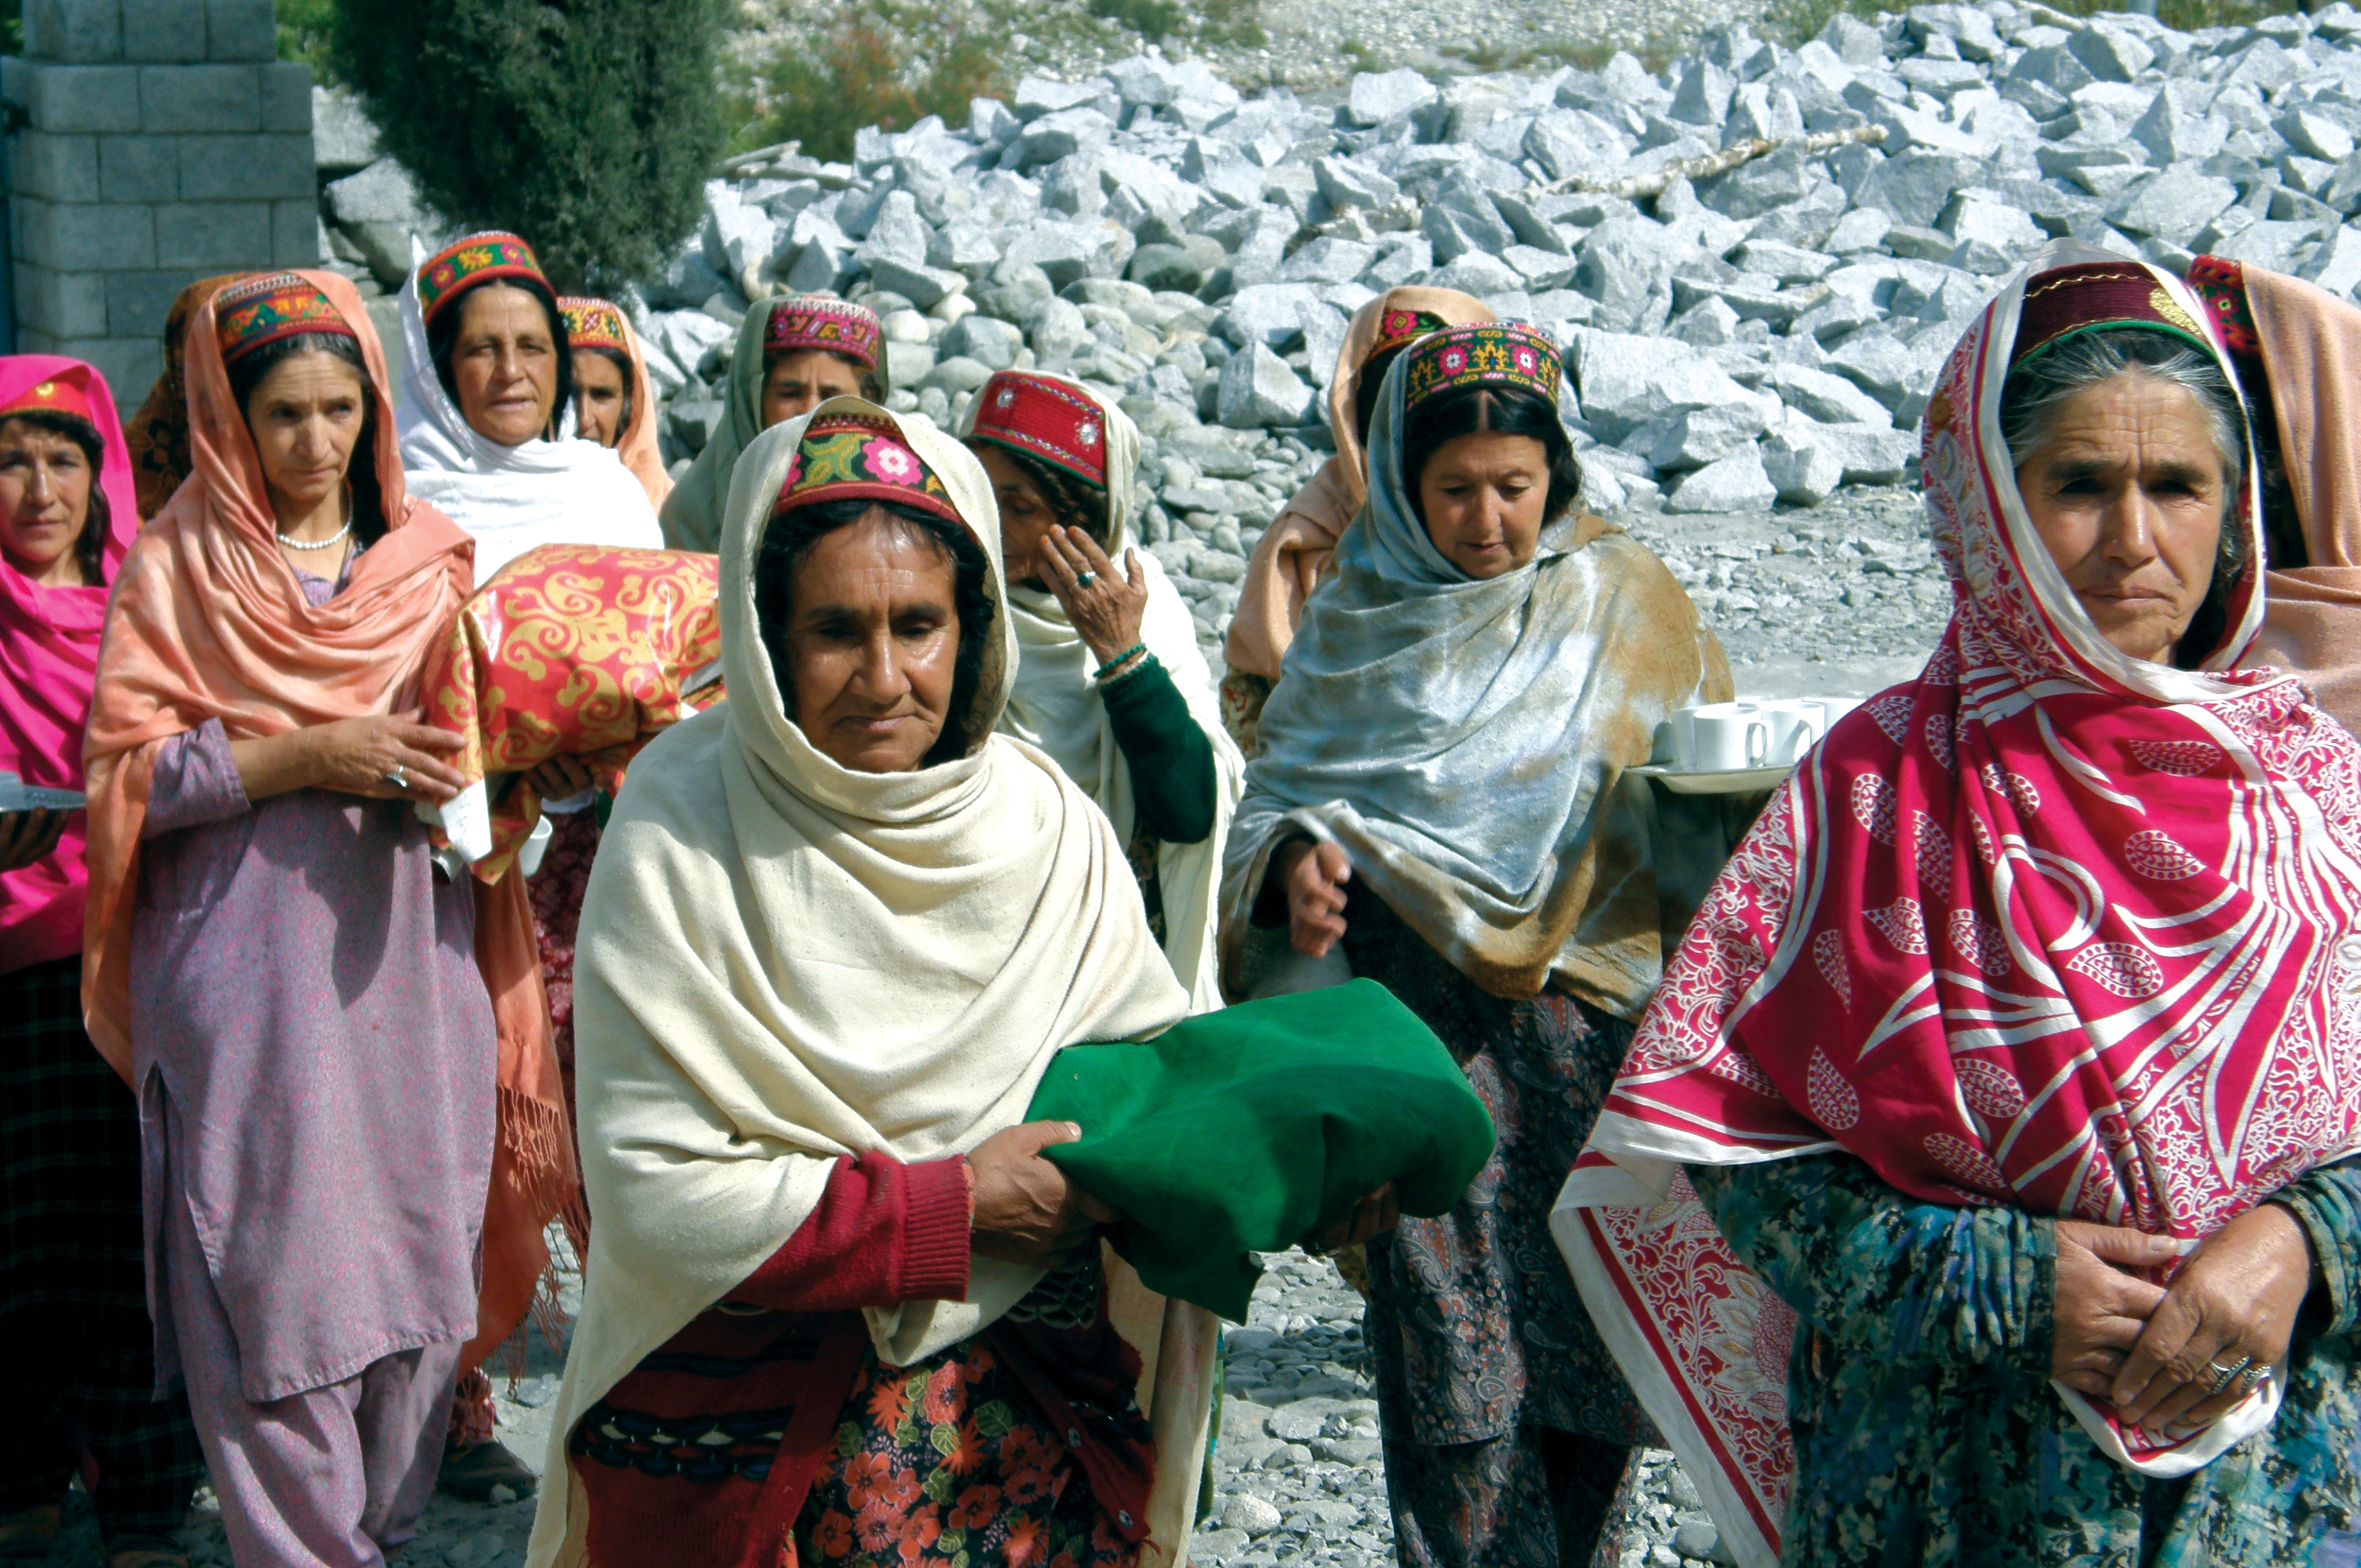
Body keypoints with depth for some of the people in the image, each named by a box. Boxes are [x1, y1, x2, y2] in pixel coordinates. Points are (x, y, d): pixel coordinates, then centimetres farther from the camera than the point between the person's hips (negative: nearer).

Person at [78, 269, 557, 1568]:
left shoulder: (430, 557, 12)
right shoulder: (175, 565, 3)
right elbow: (123, 770, -4)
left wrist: (452, 772, -5)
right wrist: (303, 756, -15)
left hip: (410, 959, 3)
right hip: (247, 970, -3)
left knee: (412, 1250, 5)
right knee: (274, 1263, -4)